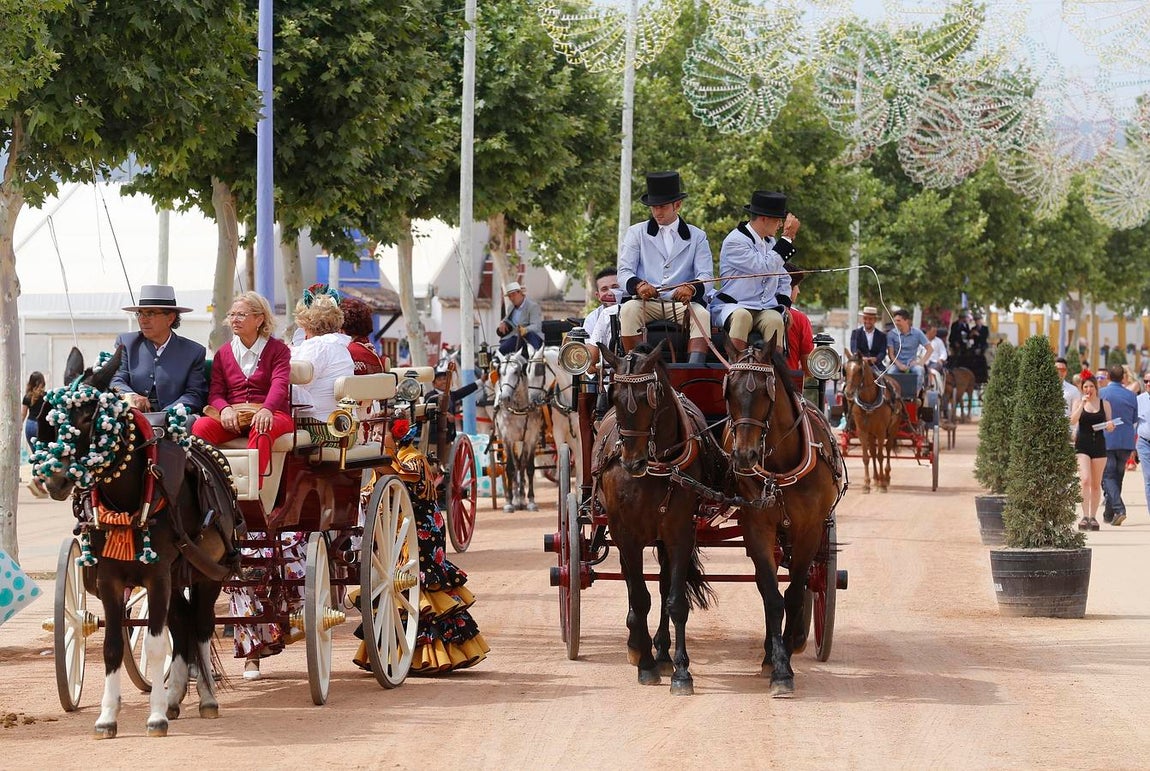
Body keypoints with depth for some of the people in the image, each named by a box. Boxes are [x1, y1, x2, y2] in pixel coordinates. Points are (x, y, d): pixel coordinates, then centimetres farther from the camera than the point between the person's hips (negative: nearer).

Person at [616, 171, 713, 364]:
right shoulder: (636, 233, 16)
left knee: (702, 315, -31)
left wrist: (692, 288, -23)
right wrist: (638, 285, -21)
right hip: (646, 302, 0)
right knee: (628, 310, -32)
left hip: (681, 304, 0)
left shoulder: (697, 237, 16)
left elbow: (706, 275, 4)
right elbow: (624, 272, 5)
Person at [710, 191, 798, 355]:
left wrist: (784, 303, 10)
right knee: (741, 316, -39)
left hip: (766, 310, 5)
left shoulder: (771, 242, 18)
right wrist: (787, 237, -14)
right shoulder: (735, 242, -8)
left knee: (775, 320, -30)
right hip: (732, 306, -5)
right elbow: (765, 268, -19)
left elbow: (783, 279, 30)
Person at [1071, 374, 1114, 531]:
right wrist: (1082, 404, -15)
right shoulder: (1078, 403, 5)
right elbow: (1072, 421, -9)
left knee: (1096, 484, 6)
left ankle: (1093, 517, 14)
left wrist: (1110, 426, -12)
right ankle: (1085, 516, -19)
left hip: (1099, 445, 2)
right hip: (1082, 445, -2)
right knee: (1085, 479, -17)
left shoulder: (1105, 404, 7)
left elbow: (1109, 427, 11)